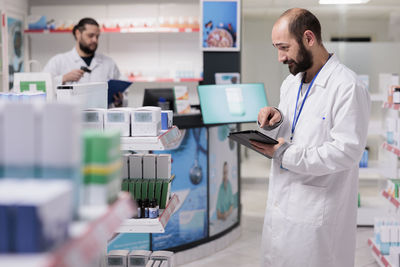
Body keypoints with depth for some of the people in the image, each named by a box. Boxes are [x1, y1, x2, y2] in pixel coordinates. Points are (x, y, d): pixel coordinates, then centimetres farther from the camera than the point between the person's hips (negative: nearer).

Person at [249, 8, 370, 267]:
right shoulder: (291, 82, 11)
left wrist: (285, 156, -21)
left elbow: (346, 151, -24)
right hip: (282, 205, 8)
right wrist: (275, 122, -2)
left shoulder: (348, 87, -17)